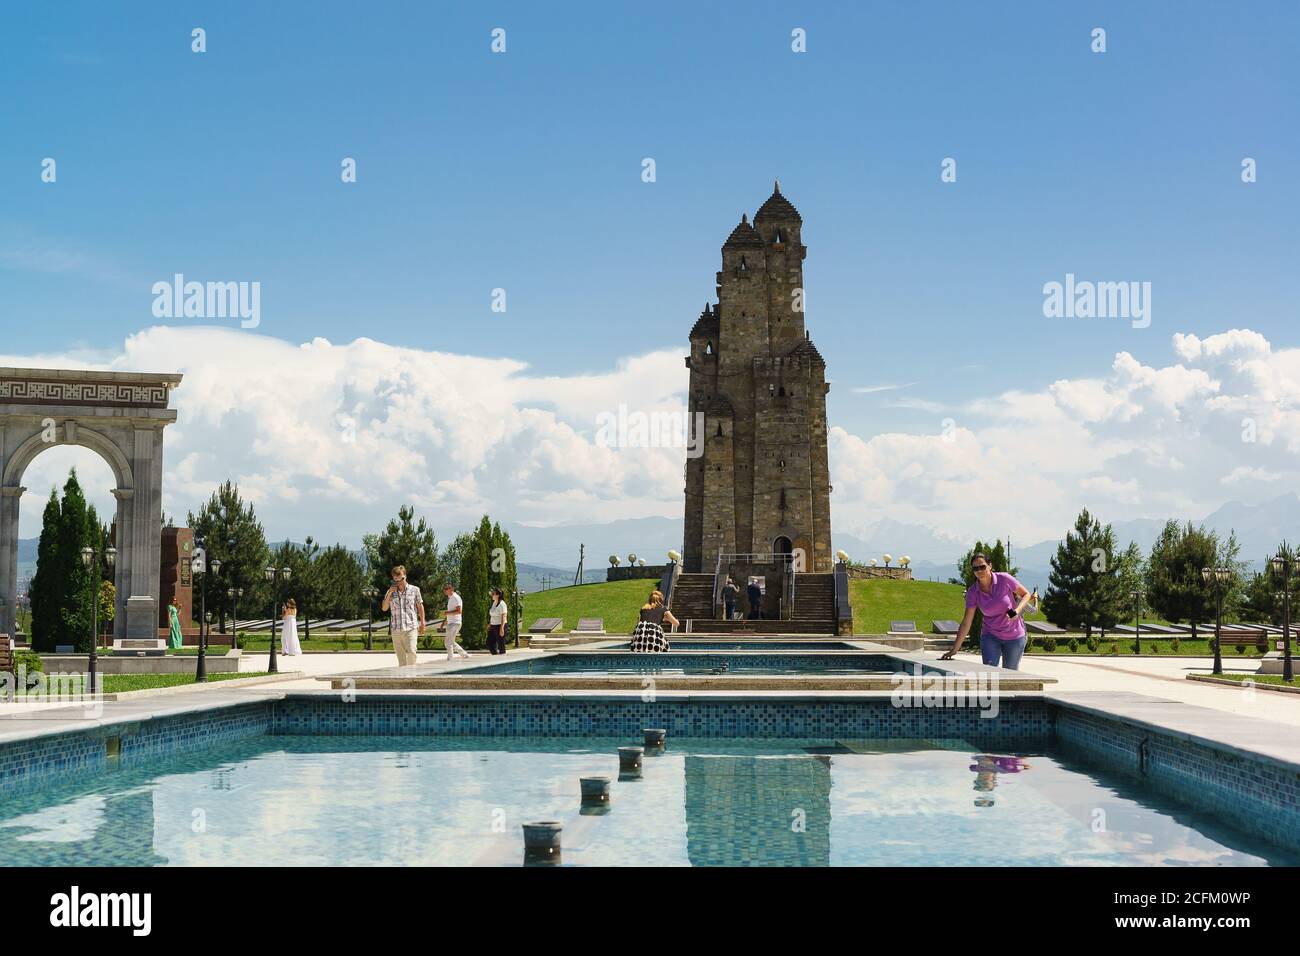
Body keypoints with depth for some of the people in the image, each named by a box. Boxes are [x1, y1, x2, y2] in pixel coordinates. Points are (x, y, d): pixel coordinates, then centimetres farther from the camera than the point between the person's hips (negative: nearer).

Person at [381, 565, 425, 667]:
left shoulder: (414, 590, 4)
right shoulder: (391, 592, 10)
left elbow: (420, 606, 10)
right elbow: (384, 608, 7)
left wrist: (422, 623, 6)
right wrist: (389, 594, -5)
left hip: (411, 627, -3)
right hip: (396, 629, 3)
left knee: (411, 652, -18)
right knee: (401, 658, 4)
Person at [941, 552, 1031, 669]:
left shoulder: (1004, 579, -14)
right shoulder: (973, 592, -8)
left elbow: (1026, 594, 0)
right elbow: (966, 623, -6)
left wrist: (1017, 610, -21)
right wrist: (954, 650, -9)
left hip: (1014, 637, -1)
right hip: (990, 637, 1)